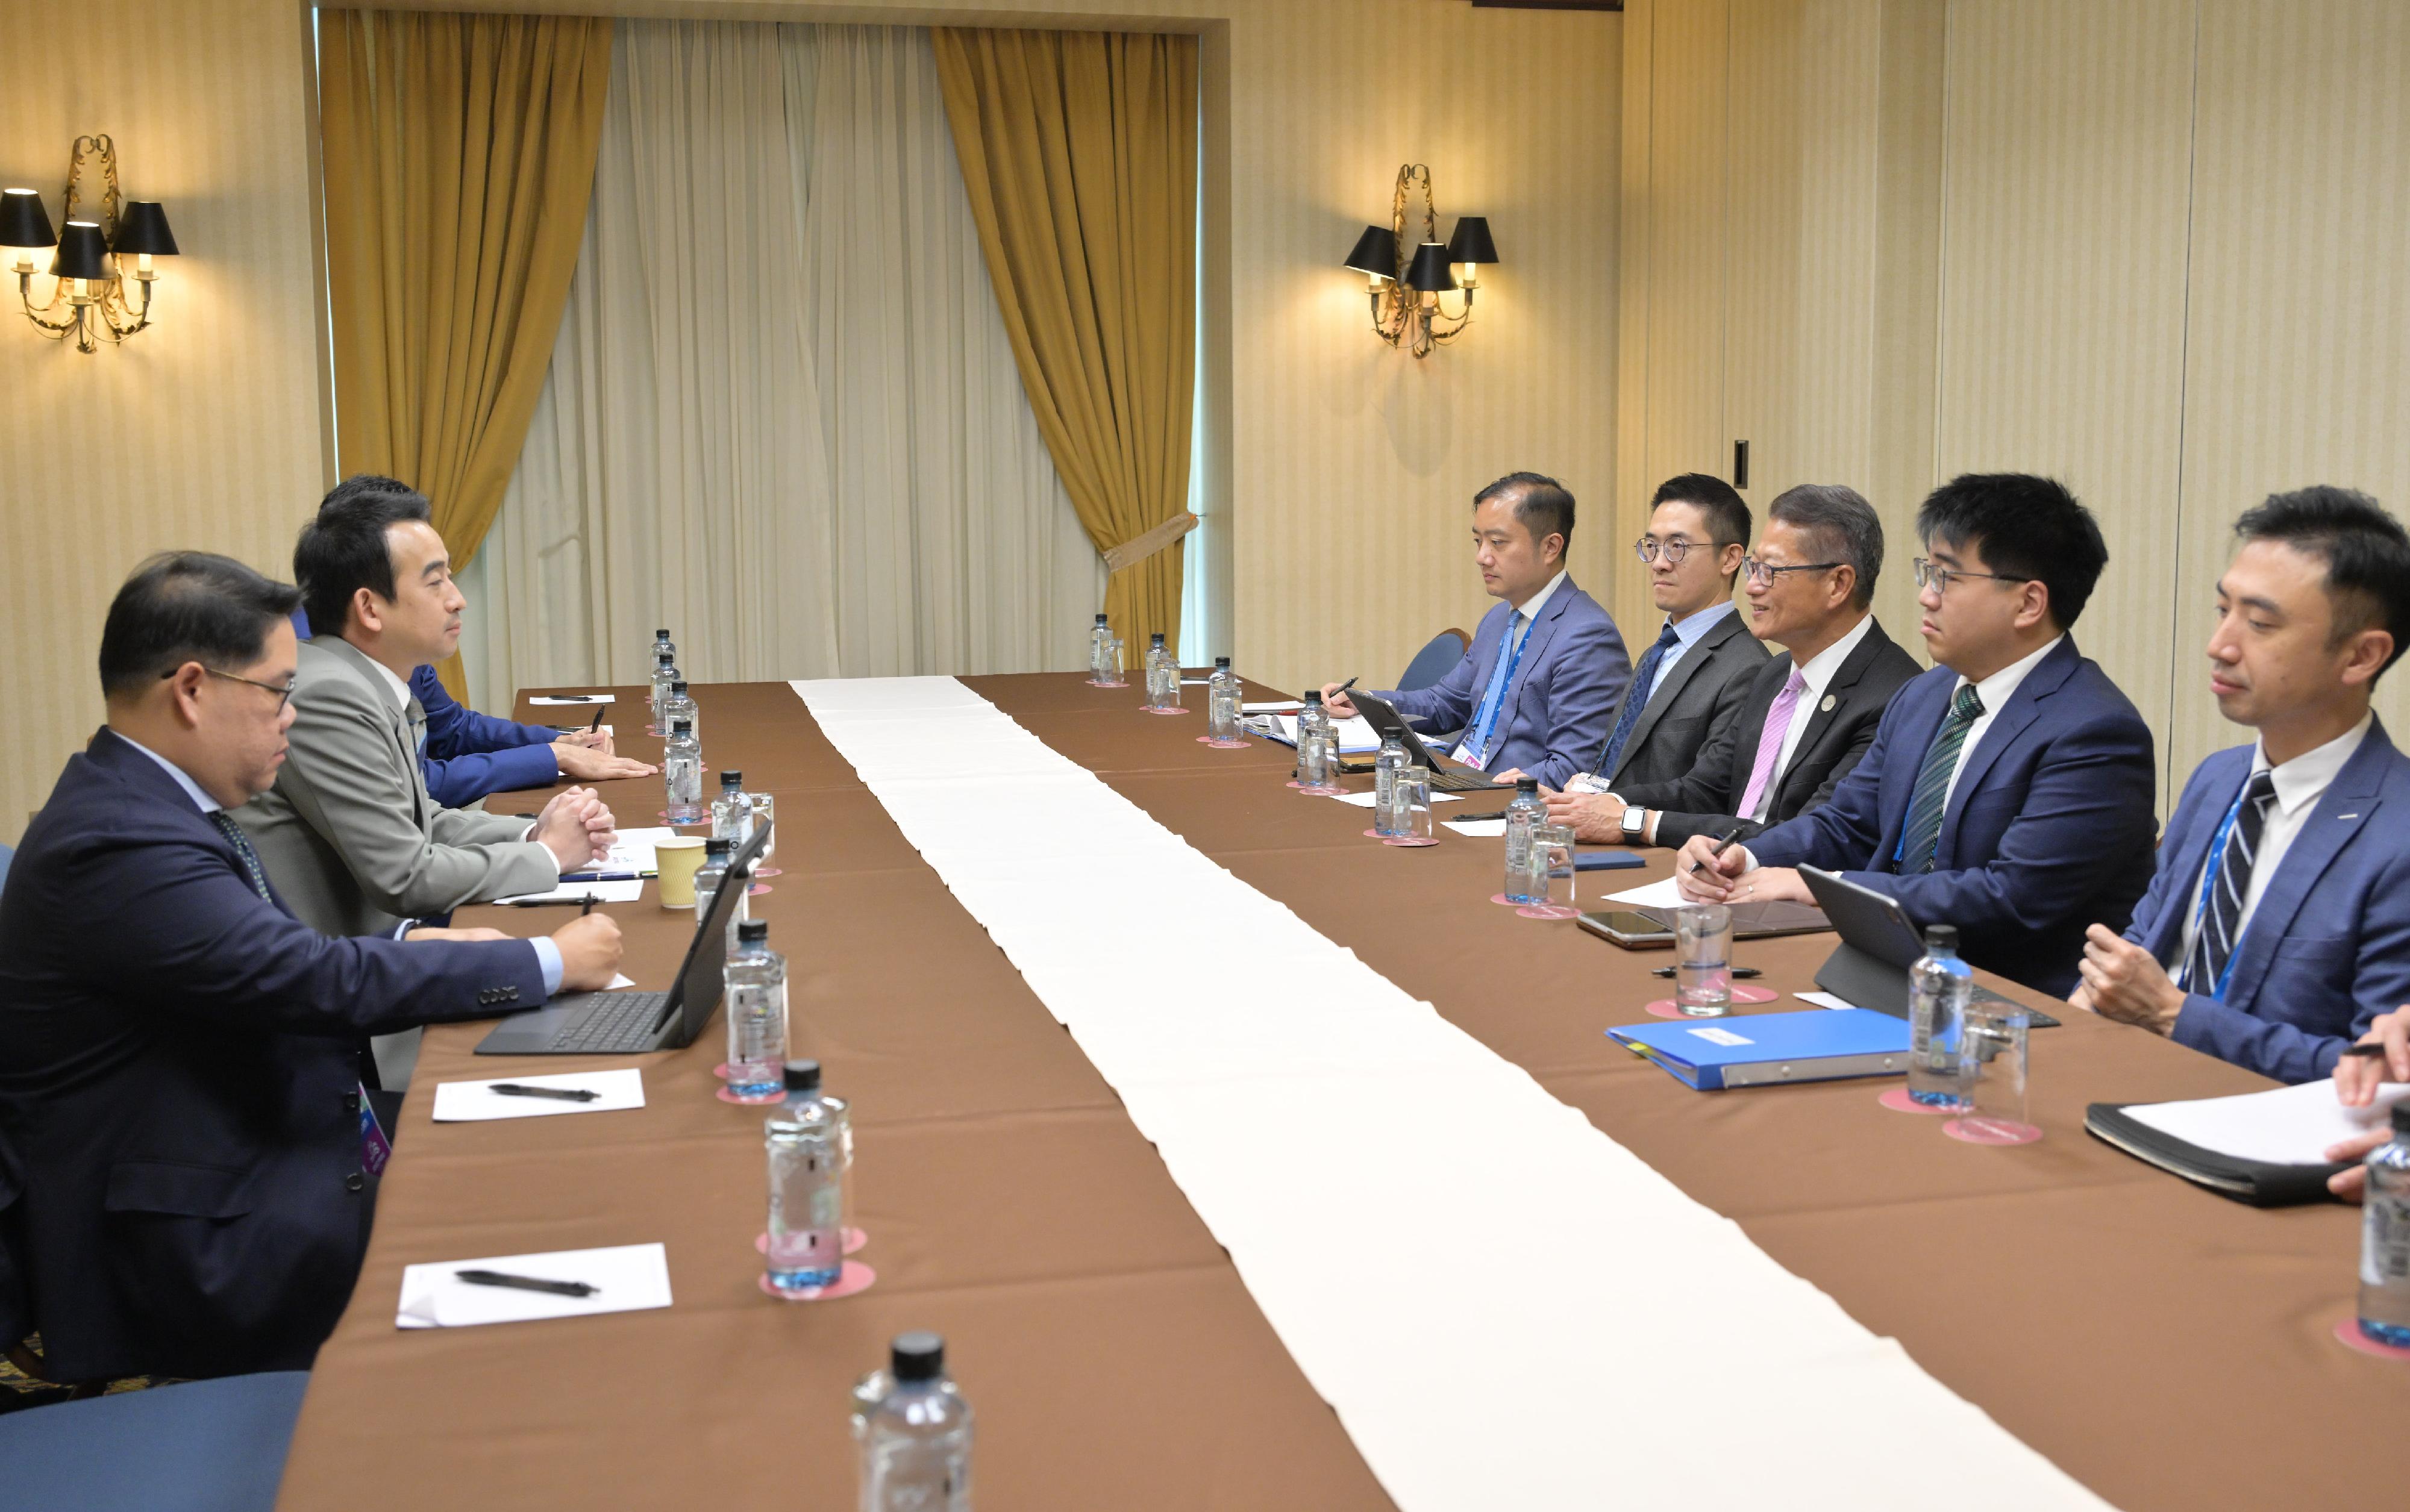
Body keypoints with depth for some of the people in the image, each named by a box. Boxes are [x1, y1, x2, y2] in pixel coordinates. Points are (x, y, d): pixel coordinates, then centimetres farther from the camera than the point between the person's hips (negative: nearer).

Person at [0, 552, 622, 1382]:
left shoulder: (145, 797, 7)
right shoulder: (120, 845, -24)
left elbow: (286, 969, 17)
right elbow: (328, 984, -24)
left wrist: (409, 950, 2)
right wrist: (551, 962, -15)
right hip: (201, 1245, -9)